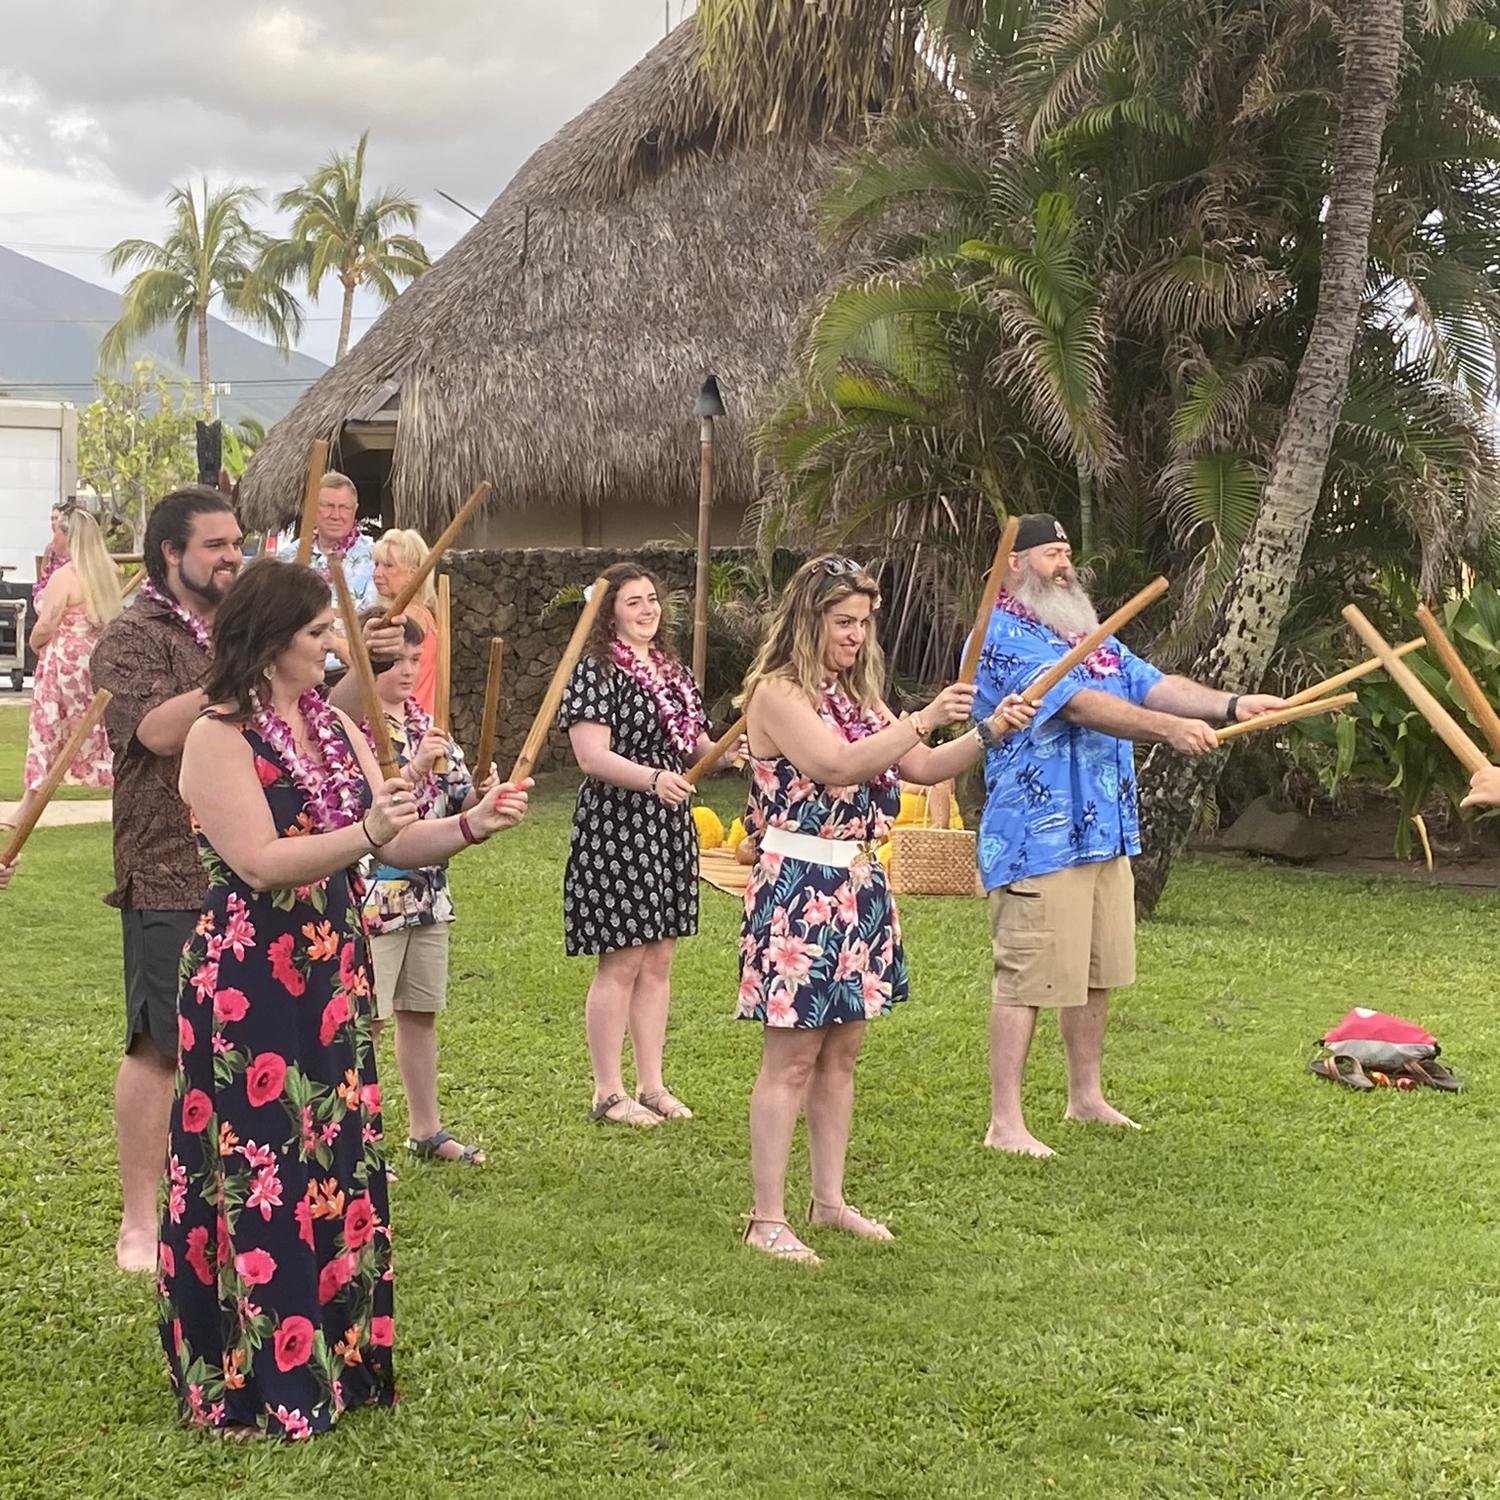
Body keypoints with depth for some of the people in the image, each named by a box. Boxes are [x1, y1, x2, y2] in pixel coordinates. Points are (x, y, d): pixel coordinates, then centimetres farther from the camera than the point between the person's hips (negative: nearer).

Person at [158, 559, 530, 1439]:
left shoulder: (334, 726, 8)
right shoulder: (219, 739, -13)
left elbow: (397, 844, 6)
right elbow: (259, 864, -23)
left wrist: (471, 825, -11)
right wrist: (365, 835, -35)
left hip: (331, 979, 7)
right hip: (248, 990, -7)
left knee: (337, 1165, 12)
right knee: (262, 1178, 0)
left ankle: (336, 1358, 25)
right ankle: (255, 1383, 12)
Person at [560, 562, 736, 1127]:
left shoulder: (673, 670, 14)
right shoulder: (596, 671, -10)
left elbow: (693, 742, 21)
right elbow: (592, 755, -19)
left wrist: (721, 750, -1)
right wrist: (653, 778, -32)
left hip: (669, 827, 8)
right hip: (615, 827, -8)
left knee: (658, 960, 12)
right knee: (621, 961, -3)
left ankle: (652, 1085, 20)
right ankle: (608, 1094, 6)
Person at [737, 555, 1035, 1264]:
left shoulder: (856, 697, 16)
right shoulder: (778, 693, -10)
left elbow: (923, 768, 16)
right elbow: (837, 763, -23)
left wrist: (987, 734, 1)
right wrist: (924, 719, -24)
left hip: (857, 886, 8)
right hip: (798, 886, -8)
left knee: (841, 1052, 13)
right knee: (791, 1059, -6)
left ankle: (829, 1200, 22)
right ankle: (766, 1219, 0)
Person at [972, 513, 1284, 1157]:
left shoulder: (1088, 634, 19)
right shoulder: (1005, 638, -12)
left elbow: (1151, 683, 8)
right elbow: (1077, 703, -24)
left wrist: (1230, 704, -7)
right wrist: (1170, 729, -31)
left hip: (1105, 834, 9)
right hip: (1038, 839, -9)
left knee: (1097, 974, 17)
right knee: (1027, 980, -6)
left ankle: (1087, 1096, 30)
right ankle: (1005, 1123, -1)